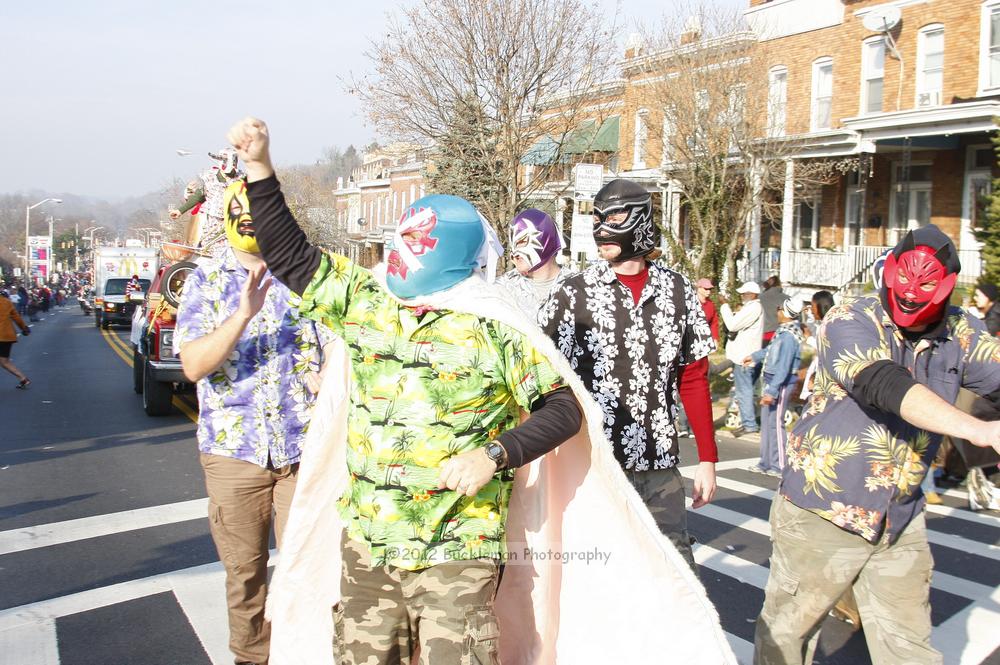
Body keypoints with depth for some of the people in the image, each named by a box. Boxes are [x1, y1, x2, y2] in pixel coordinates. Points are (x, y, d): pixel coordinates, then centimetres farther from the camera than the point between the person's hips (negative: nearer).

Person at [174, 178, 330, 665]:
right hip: (233, 447, 1)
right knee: (244, 568, 13)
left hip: (304, 447, 0)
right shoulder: (206, 281, 3)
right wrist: (243, 314, -23)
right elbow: (193, 366, -9)